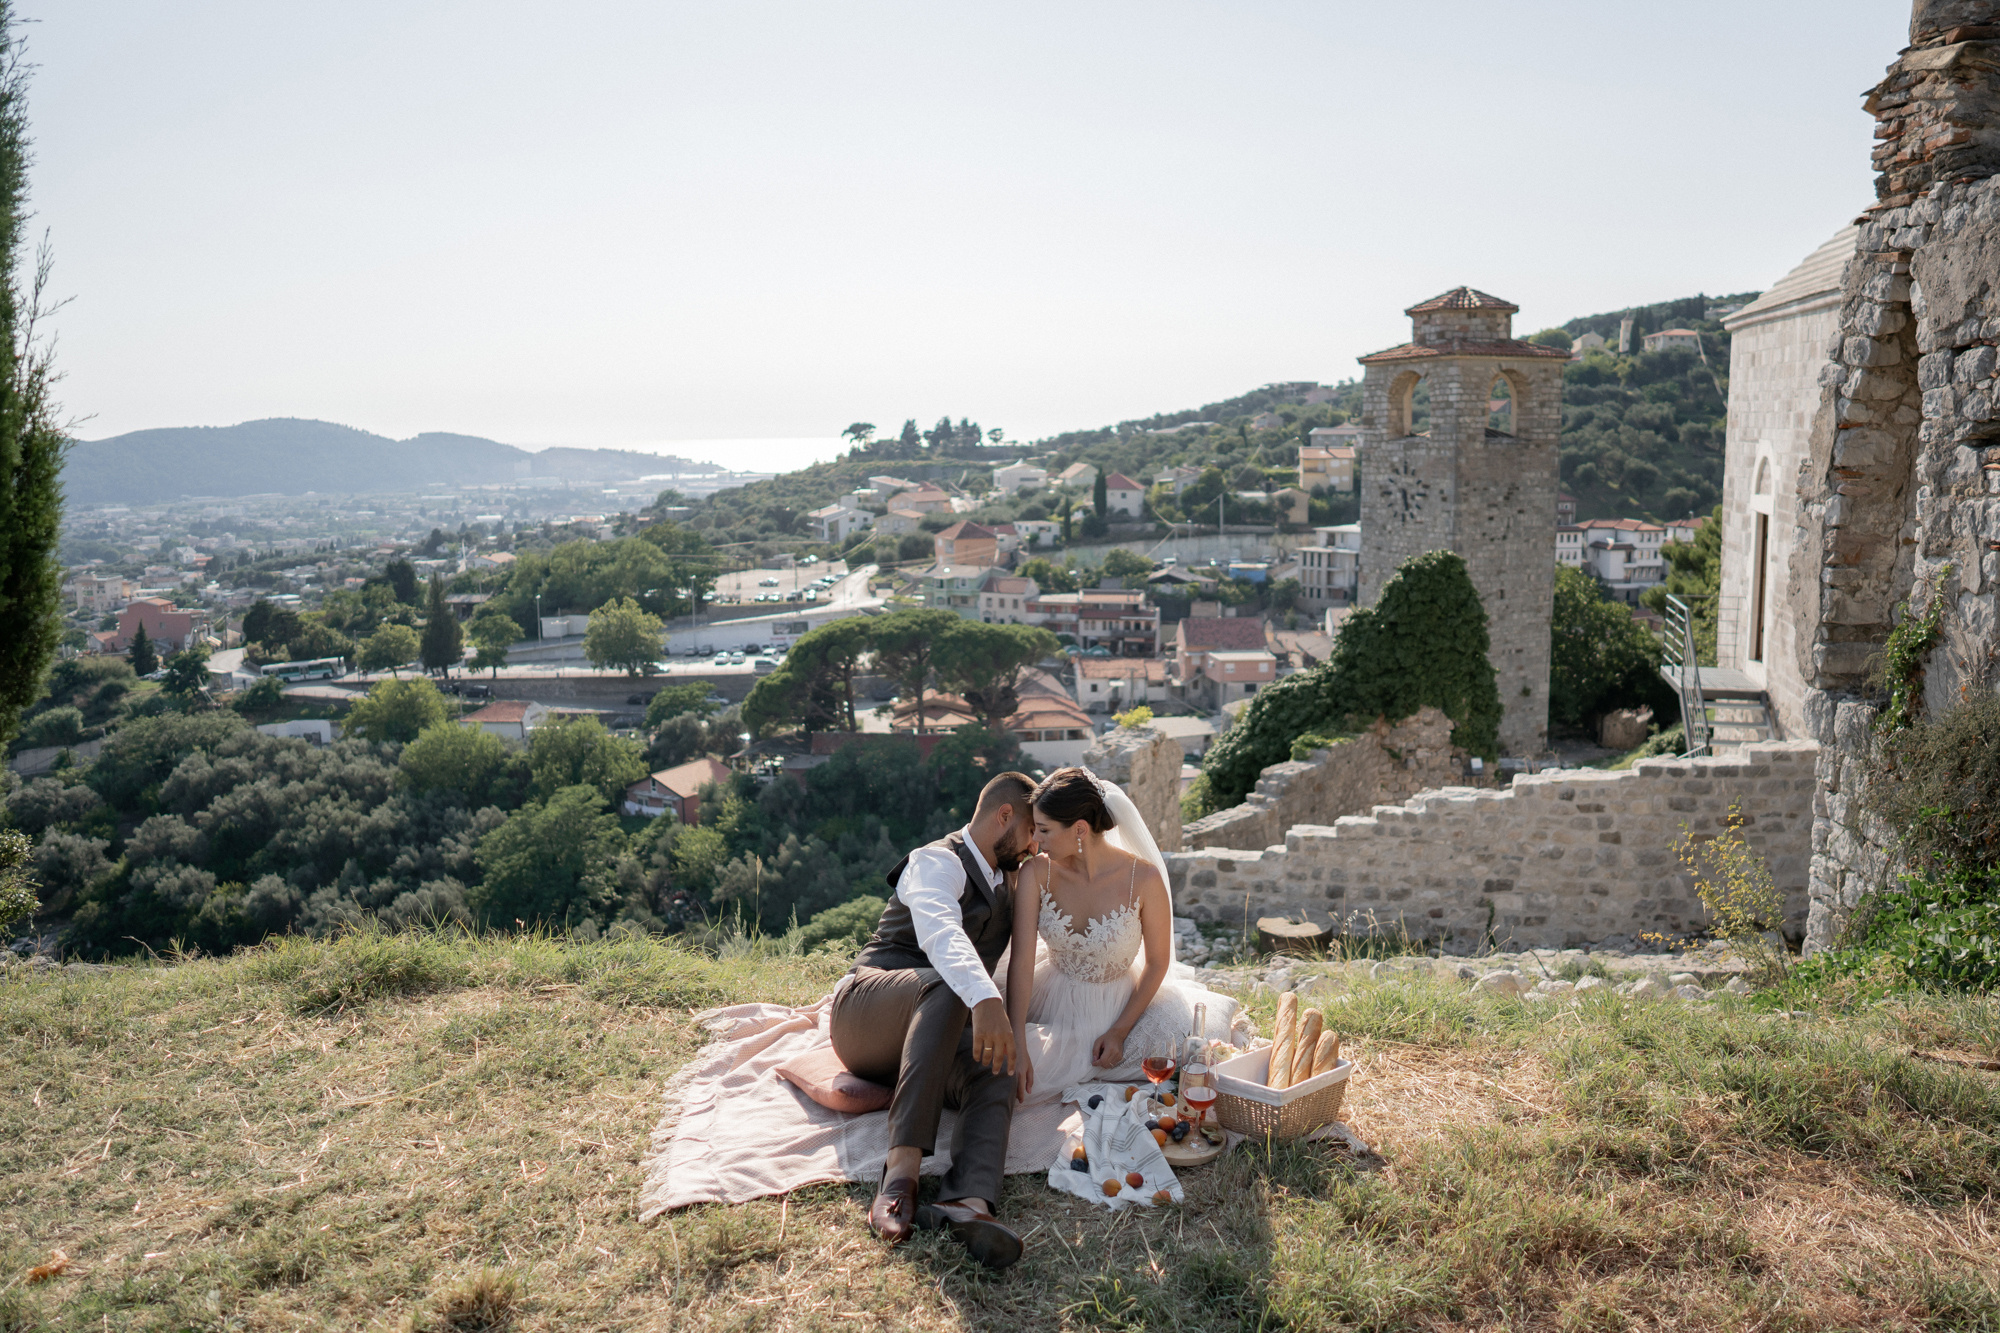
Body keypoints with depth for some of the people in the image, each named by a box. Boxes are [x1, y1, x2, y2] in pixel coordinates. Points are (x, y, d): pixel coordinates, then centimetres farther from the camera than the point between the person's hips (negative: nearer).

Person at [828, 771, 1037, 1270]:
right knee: (946, 986, -39)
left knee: (995, 1075, -28)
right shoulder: (938, 862, -5)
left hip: (926, 1035, 6)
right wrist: (984, 998, -47)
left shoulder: (1008, 886, 22)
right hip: (864, 1012, -6)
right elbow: (939, 932, -29)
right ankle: (902, 1170, -50)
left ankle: (968, 1201, -58)